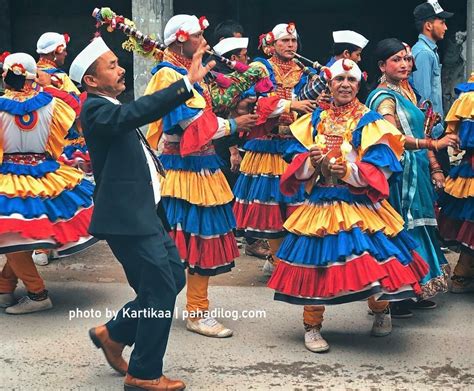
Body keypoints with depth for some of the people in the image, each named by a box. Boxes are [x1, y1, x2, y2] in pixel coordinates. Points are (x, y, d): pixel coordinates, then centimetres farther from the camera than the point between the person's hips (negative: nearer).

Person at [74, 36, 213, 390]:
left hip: (146, 214, 10)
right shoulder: (96, 110, -14)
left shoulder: (111, 108, 16)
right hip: (128, 217, -10)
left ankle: (113, 334, 27)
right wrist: (188, 82, -37)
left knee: (174, 278, 15)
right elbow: (136, 113, -33)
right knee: (161, 291, -6)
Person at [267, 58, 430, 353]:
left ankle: (382, 310, 25)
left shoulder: (370, 122, -1)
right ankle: (312, 327, 17)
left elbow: (381, 168, -9)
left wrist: (349, 169, -24)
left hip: (360, 205, -3)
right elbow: (297, 161, 8)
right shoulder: (314, 120, 10)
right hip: (320, 204, 3)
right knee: (315, 261, 1)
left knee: (369, 261, -8)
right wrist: (311, 162, -15)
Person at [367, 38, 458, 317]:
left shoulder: (407, 92, 16)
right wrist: (433, 145, -32)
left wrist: (434, 168, 13)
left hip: (417, 171, 9)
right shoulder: (384, 98, -12)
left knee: (416, 227, 11)